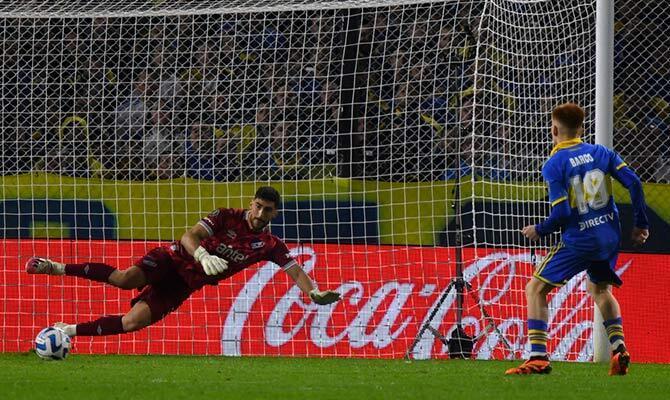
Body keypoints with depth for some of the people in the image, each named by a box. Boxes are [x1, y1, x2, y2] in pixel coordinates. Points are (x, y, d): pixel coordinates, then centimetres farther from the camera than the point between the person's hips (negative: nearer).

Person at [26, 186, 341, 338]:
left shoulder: (270, 245, 0)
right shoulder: (227, 218, -9)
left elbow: (294, 269, -3)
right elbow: (190, 236, -16)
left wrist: (314, 292, -23)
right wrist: (203, 255, -38)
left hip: (185, 286, 3)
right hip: (174, 260, -3)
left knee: (132, 323, -14)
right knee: (126, 279, -32)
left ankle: (71, 330, -1)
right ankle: (58, 268, -19)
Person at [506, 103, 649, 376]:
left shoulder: (554, 165, -10)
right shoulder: (602, 153, 4)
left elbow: (561, 213, -16)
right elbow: (633, 184, -3)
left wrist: (539, 231, 3)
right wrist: (641, 225, 7)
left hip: (578, 241, -6)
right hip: (609, 238, 6)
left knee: (536, 289, 4)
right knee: (600, 289, 30)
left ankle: (538, 357, -8)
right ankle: (619, 348, 13)